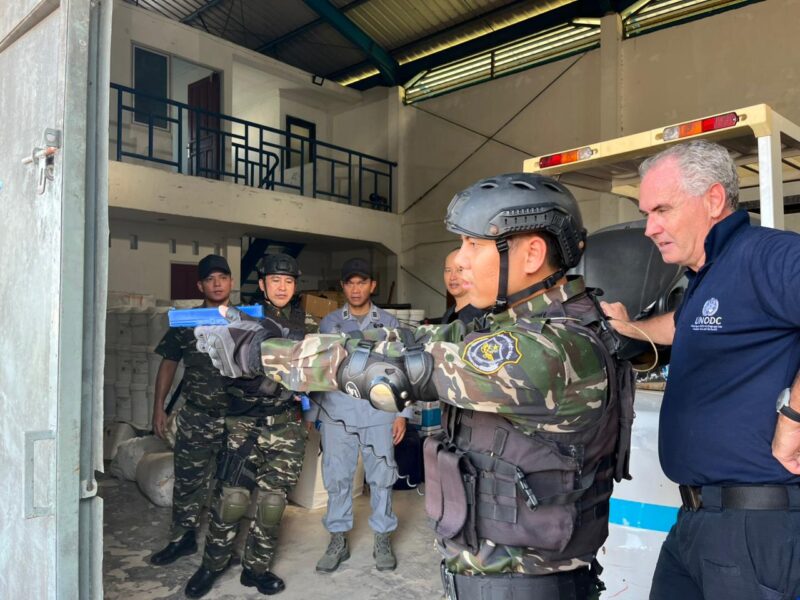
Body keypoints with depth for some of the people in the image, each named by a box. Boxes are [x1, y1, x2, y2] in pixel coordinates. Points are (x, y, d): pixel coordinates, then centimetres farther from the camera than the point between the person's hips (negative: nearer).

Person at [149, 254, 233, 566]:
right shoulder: (185, 322, 5)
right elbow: (169, 363, 10)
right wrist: (159, 408, 6)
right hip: (195, 417, 2)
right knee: (188, 479, 11)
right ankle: (182, 538, 30)